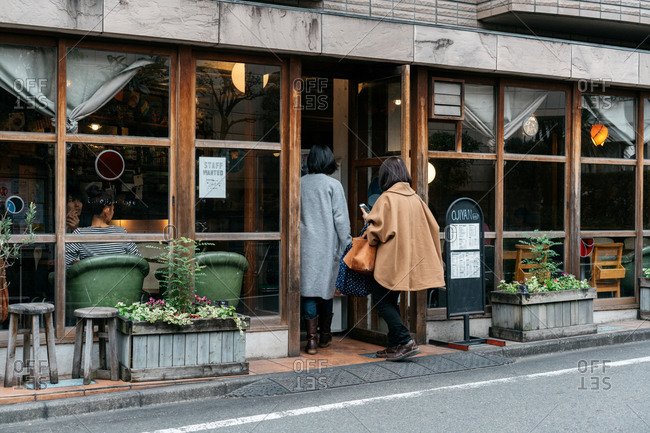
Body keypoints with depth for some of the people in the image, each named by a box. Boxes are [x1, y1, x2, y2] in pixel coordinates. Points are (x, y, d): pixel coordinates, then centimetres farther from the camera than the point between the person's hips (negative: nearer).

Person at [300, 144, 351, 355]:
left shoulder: (300, 183, 3)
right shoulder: (333, 185, -6)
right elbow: (340, 219, -7)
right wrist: (346, 245, 0)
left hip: (306, 244, 2)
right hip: (327, 245, -1)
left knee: (308, 289, 1)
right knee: (327, 287, 12)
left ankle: (311, 339, -5)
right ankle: (325, 335, 25)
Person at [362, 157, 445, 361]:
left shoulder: (387, 199, -13)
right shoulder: (415, 198, 8)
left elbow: (378, 231, -16)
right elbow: (433, 227, 10)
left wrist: (368, 220, 5)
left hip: (392, 260, -7)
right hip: (411, 259, 8)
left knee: (381, 299, 0)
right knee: (390, 300, 16)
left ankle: (406, 342, -11)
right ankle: (395, 346, 16)